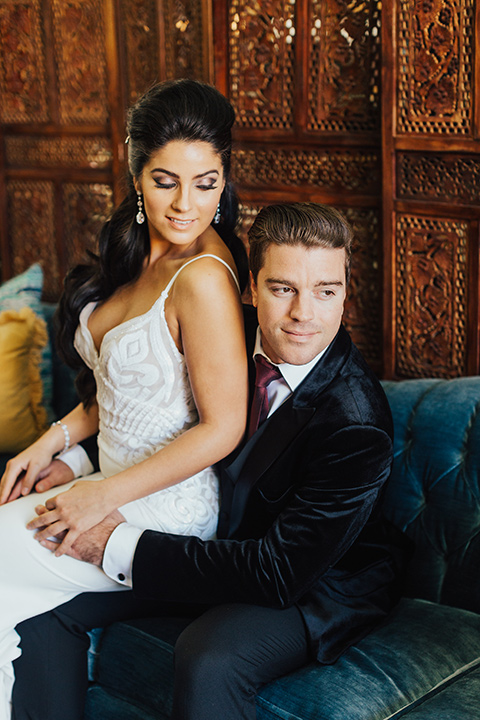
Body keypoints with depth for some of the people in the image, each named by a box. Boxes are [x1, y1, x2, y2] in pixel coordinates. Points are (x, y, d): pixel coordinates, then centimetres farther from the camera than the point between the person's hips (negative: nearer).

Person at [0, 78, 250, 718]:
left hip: (163, 510, -8)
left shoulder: (204, 277, -23)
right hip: (113, 483, 8)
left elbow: (222, 428, -22)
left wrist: (104, 497, -18)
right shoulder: (142, 257, 4)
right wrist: (55, 439, 3)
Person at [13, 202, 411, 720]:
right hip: (223, 539, 7)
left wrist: (119, 547, -29)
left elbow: (280, 573, -30)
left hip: (322, 584, -6)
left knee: (208, 658, -37)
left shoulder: (356, 422, -29)